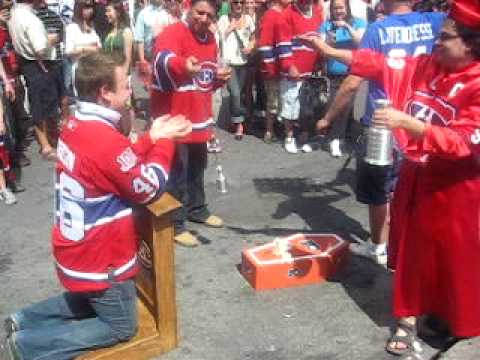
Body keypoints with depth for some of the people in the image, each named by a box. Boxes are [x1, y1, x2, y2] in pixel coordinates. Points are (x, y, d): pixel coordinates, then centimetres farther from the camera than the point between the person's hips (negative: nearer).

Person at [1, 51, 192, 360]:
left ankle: (25, 320, 23)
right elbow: (147, 188, -19)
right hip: (98, 259, -9)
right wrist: (163, 142, -9)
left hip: (77, 249, 9)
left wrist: (153, 137, 3)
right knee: (121, 327, 12)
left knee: (89, 301, 34)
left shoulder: (76, 125, 0)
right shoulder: (105, 138, -29)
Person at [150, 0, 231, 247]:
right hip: (173, 117, -8)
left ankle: (197, 210, 41)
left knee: (197, 166, 22)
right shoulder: (172, 33, -15)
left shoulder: (210, 39, 10)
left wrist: (220, 77, -2)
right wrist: (183, 65, -60)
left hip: (199, 116, 8)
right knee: (176, 172, -1)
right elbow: (163, 60, -39)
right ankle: (175, 225, 11)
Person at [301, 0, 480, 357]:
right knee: (411, 251, 15)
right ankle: (408, 321, 30)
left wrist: (406, 122, -34)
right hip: (416, 174, 6)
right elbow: (378, 64, 1)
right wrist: (328, 50, -4)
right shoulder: (426, 66, -1)